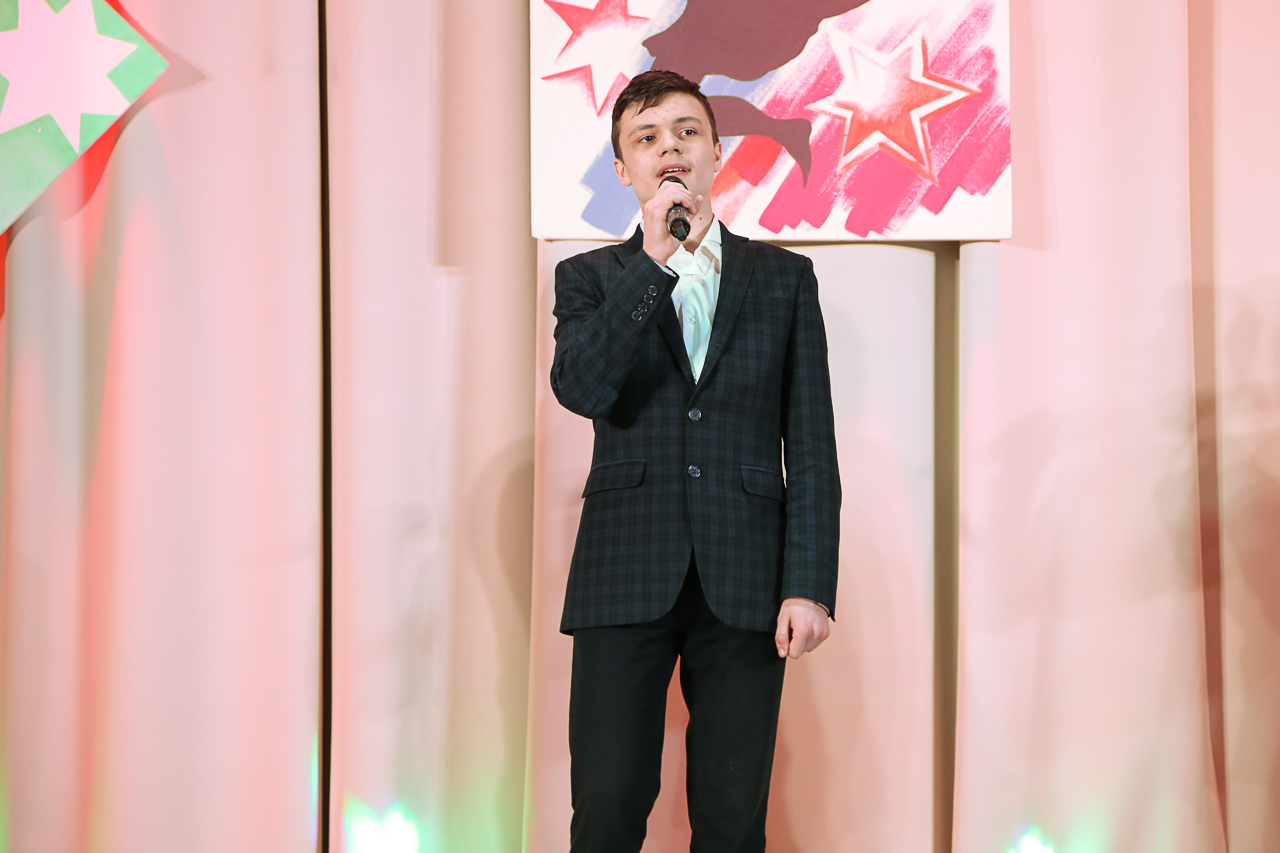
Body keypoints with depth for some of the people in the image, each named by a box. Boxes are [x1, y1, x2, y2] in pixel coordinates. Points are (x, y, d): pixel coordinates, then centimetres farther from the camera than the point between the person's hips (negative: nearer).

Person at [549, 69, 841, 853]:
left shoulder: (784, 278, 11)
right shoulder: (591, 278, 11)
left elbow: (811, 445, 6)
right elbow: (580, 389, -11)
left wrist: (810, 585, -4)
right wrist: (654, 259, -12)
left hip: (744, 582, 1)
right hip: (626, 579, 0)